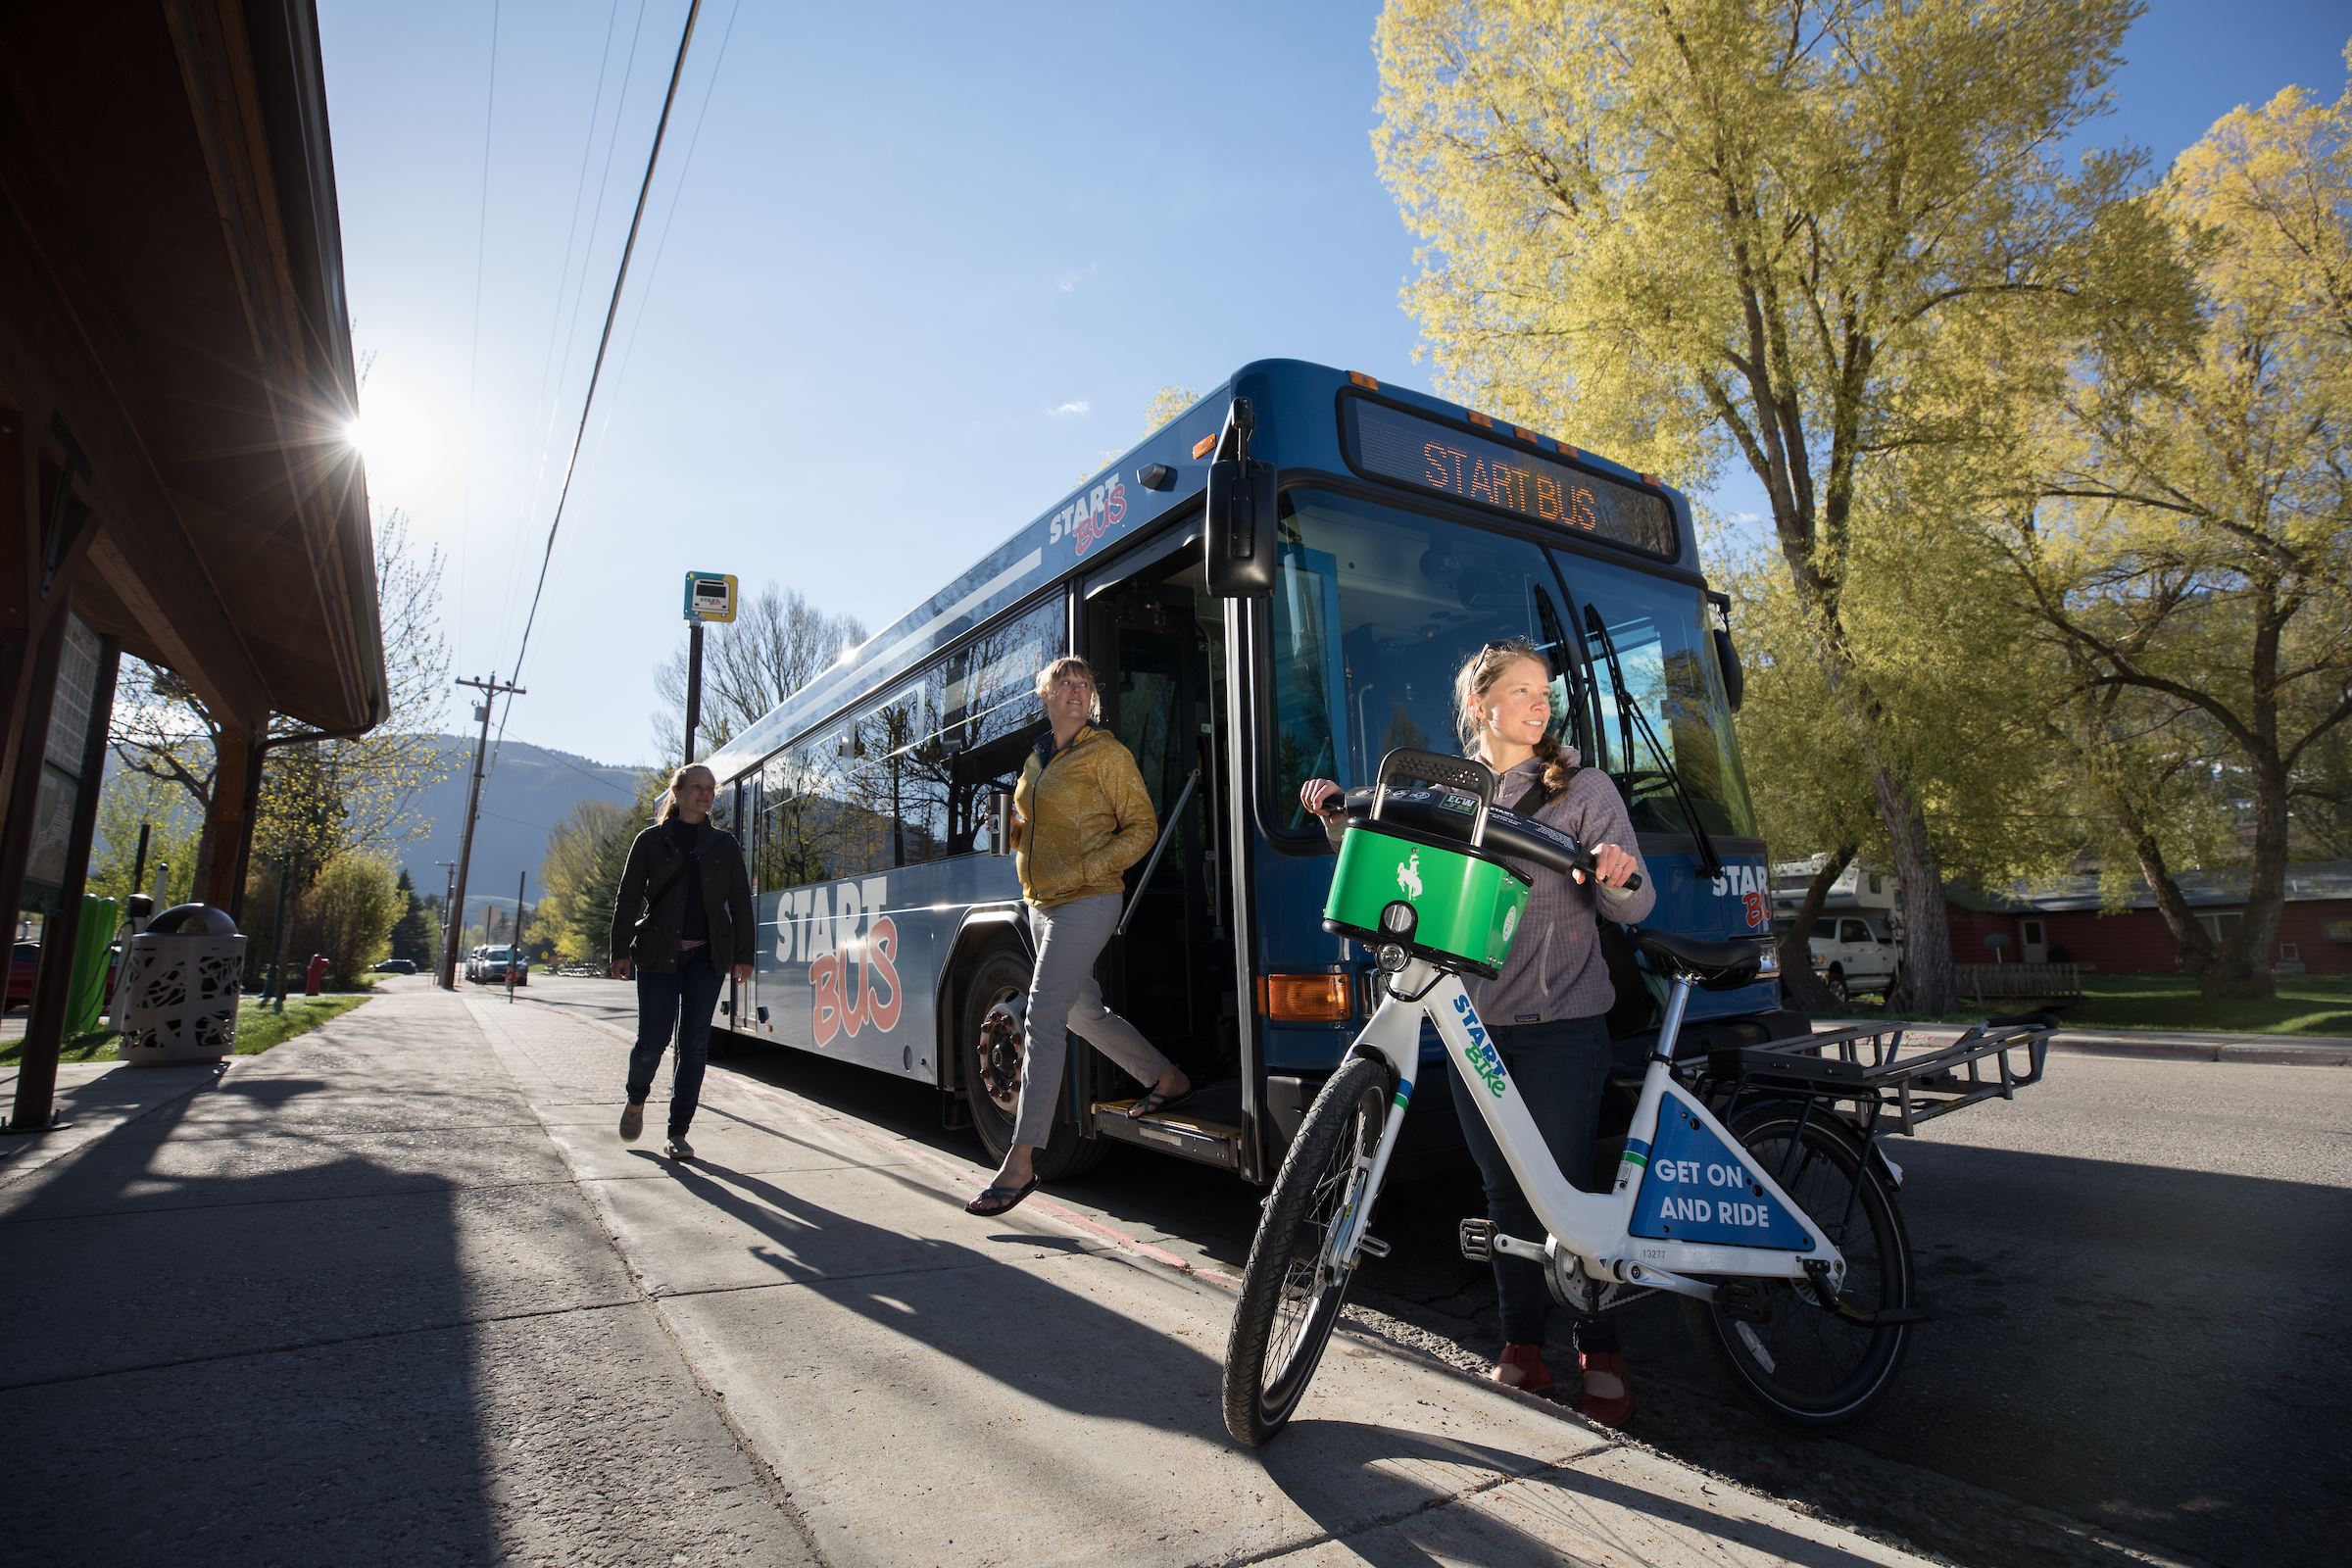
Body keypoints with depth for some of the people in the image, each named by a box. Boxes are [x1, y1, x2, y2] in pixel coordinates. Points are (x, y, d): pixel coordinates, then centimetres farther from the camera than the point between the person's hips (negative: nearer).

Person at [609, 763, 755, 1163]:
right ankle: (636, 1101, 30)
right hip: (658, 953, -2)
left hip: (706, 956, 2)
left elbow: (740, 903, 9)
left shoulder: (724, 845, 10)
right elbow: (628, 899, 2)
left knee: (695, 1044, 0)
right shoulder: (651, 840, 5)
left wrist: (743, 956, 3)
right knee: (652, 1040, -3)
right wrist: (620, 951, -5)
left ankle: (678, 1134, 9)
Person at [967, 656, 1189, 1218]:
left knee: (1044, 1018, -13)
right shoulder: (1036, 760, 16)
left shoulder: (1106, 753, -5)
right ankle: (1168, 1078, 36)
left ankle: (1021, 1161, -9)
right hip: (1042, 902, 8)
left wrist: (1087, 870, -18)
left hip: (1086, 900, -8)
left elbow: (1142, 826, -6)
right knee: (1084, 1011, 17)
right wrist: (1010, 826, 2)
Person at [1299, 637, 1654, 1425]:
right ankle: (1522, 1343, 25)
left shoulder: (1583, 788, 1)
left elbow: (1633, 905, -3)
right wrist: (1338, 818, -6)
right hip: (1473, 1017, 3)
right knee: (1504, 1188, 11)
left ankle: (1601, 1355, 18)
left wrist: (1620, 879, -26)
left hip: (1561, 1020, -3)